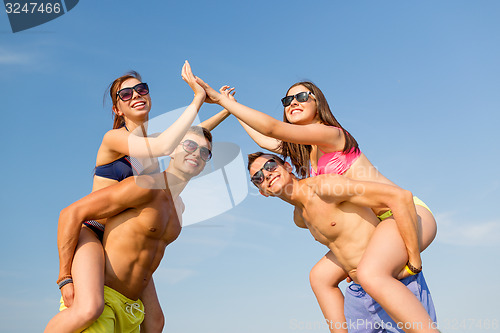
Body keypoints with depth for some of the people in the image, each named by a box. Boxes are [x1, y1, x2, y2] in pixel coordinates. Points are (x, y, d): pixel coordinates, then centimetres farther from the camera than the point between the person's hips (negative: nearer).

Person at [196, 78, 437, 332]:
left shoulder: (331, 133, -12)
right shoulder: (305, 149, 15)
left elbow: (272, 128, -22)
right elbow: (265, 140, 29)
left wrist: (220, 98, -17)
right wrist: (232, 107, 35)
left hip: (406, 212, -10)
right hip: (372, 225, 10)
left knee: (370, 274, -35)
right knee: (320, 276, 8)